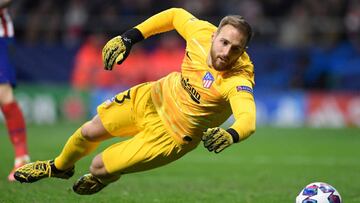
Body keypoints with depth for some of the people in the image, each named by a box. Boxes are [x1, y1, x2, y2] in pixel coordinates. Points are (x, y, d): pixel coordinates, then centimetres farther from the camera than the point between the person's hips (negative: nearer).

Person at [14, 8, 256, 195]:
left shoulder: (237, 82, -35)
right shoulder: (202, 32, -20)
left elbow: (248, 119, -53)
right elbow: (175, 15, 1)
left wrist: (231, 135, -74)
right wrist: (129, 37, -3)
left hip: (171, 136, -5)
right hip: (153, 96, 5)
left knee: (99, 168, -2)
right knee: (89, 132, 16)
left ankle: (105, 177, 39)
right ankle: (59, 166, 51)